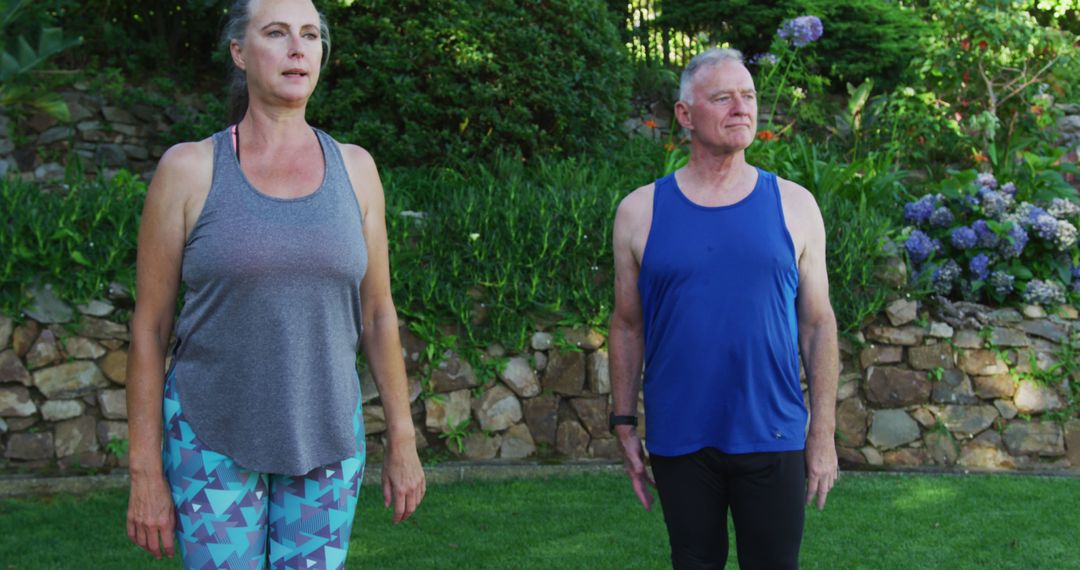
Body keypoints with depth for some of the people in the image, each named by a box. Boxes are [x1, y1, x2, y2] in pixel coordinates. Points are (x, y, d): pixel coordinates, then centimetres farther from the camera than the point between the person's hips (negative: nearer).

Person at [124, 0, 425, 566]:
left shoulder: (353, 168, -1)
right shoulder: (187, 169, -9)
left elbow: (377, 312, 6)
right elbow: (149, 326, -6)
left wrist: (402, 442, 6)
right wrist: (145, 472, -8)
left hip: (323, 437, 3)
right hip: (216, 439, -2)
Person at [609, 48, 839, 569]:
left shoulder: (793, 206, 1)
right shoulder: (641, 212, 1)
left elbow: (818, 324, 3)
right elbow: (628, 327, 5)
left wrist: (824, 430, -1)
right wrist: (624, 426, 3)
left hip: (772, 440, 0)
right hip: (678, 443, 0)